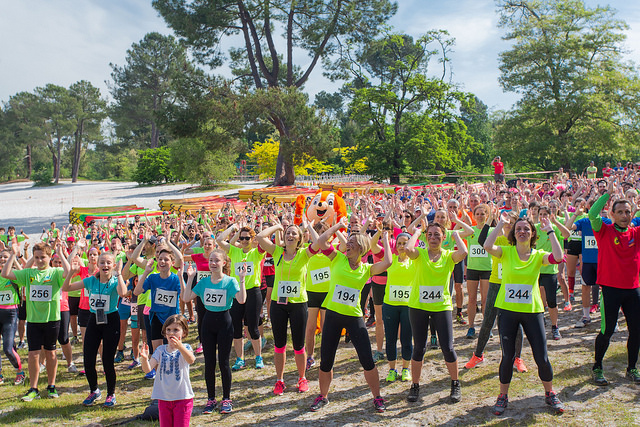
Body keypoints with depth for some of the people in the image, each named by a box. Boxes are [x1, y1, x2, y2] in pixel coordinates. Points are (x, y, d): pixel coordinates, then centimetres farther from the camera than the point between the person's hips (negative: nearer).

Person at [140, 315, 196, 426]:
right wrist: (144, 358, -30)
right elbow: (147, 369, -8)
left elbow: (191, 360, -31)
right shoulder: (160, 350, 3)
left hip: (182, 397, -4)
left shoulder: (185, 348, -7)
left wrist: (180, 346, -49)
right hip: (164, 399, 4)